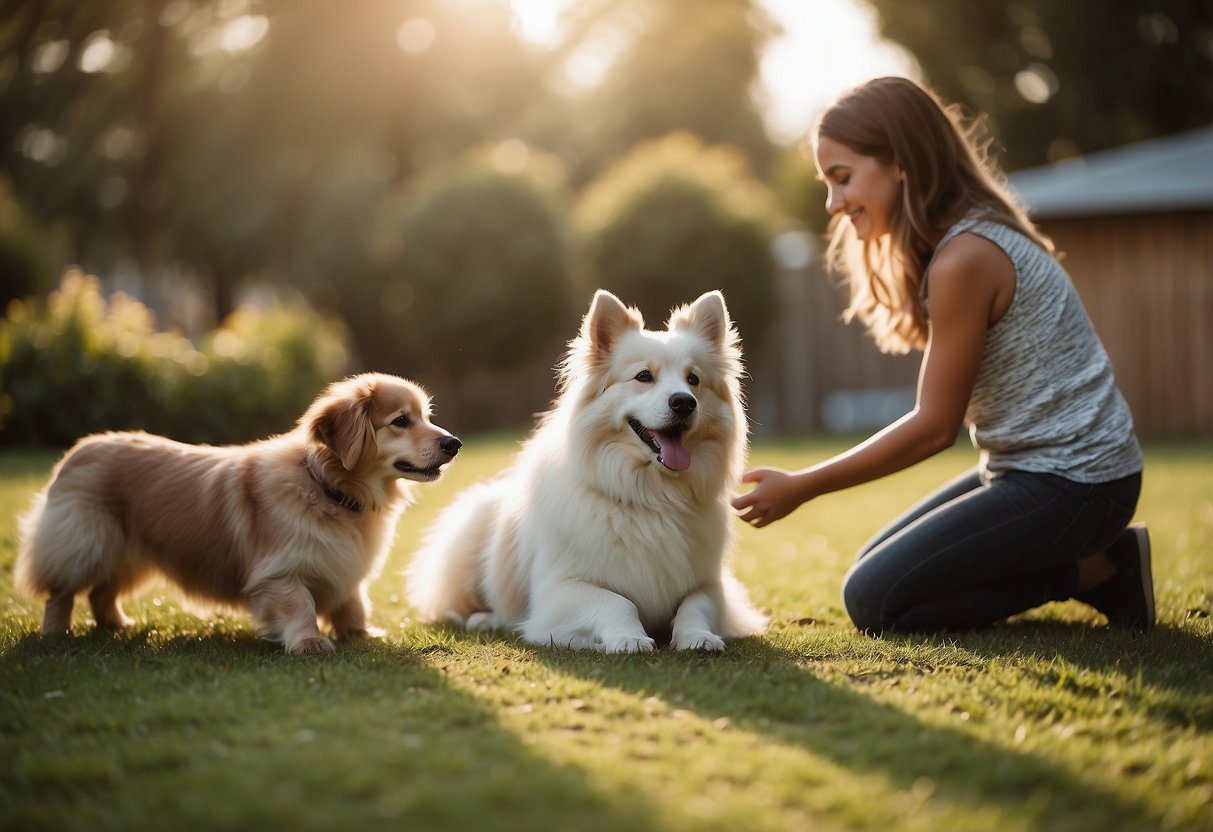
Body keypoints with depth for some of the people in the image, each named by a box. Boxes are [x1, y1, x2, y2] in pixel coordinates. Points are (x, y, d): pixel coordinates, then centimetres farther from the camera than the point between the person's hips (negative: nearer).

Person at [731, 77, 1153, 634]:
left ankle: (1097, 572, -2)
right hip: (1027, 465, 10)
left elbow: (935, 425, -17)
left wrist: (801, 488, -13)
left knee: (875, 600, -11)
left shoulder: (965, 258, -21)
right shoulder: (976, 234, 10)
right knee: (876, 566, 15)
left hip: (1069, 482, -10)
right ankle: (1093, 557, 11)